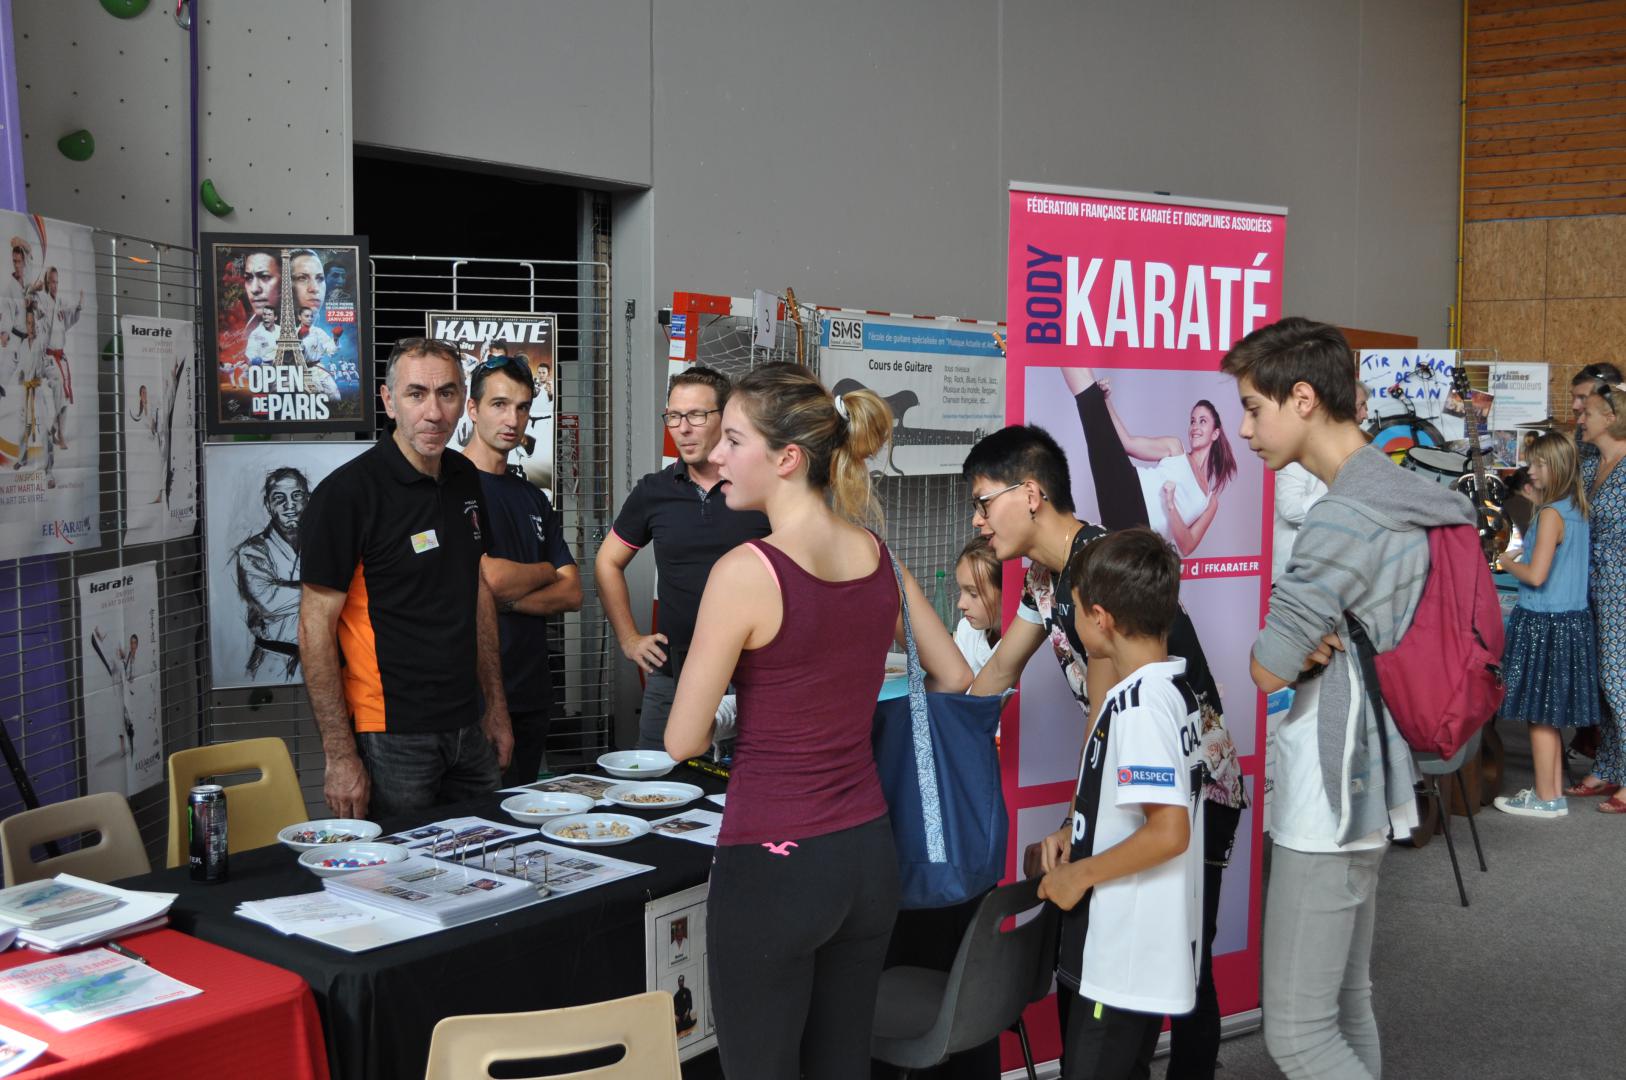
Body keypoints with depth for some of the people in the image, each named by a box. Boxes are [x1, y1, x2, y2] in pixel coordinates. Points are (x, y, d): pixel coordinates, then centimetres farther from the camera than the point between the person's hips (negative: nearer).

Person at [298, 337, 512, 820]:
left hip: (468, 729, 7)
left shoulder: (466, 479, 6)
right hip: (391, 739, -7)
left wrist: (496, 706, 15)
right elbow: (315, 628, -15)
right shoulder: (347, 492, -15)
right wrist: (340, 757, -17)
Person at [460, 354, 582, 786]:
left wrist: (504, 599, -10)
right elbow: (491, 578, -19)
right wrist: (545, 572, 2)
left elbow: (572, 593, 8)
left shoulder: (532, 498, 15)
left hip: (532, 692, 7)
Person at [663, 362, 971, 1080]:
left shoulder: (746, 571, -17)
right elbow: (954, 678, 15)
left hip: (772, 865, -6)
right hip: (869, 854, 7)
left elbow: (682, 741, -11)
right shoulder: (879, 557, 1)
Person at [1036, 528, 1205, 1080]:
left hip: (1123, 960, -9)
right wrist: (1076, 834, 8)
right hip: (1150, 948, 9)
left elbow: (1169, 831, -28)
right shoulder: (1176, 690, 7)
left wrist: (1080, 873, -17)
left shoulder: (1137, 707, -23)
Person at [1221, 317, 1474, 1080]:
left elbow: (1265, 673, -19)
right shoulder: (1396, 494, 10)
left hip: (1328, 796, -10)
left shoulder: (1345, 516, -20)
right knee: (1345, 1008, 18)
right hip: (1362, 783, 10)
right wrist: (1318, 646, -1)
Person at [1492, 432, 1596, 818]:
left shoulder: (1551, 513, -17)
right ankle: (1554, 790, 23)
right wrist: (1521, 558, 15)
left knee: (1538, 713, 1)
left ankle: (1546, 798, 7)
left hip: (1544, 623, -9)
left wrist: (1508, 563, -3)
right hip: (1573, 618, 9)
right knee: (1550, 714, 15)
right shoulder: (1577, 511, 9)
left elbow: (1536, 575, -21)